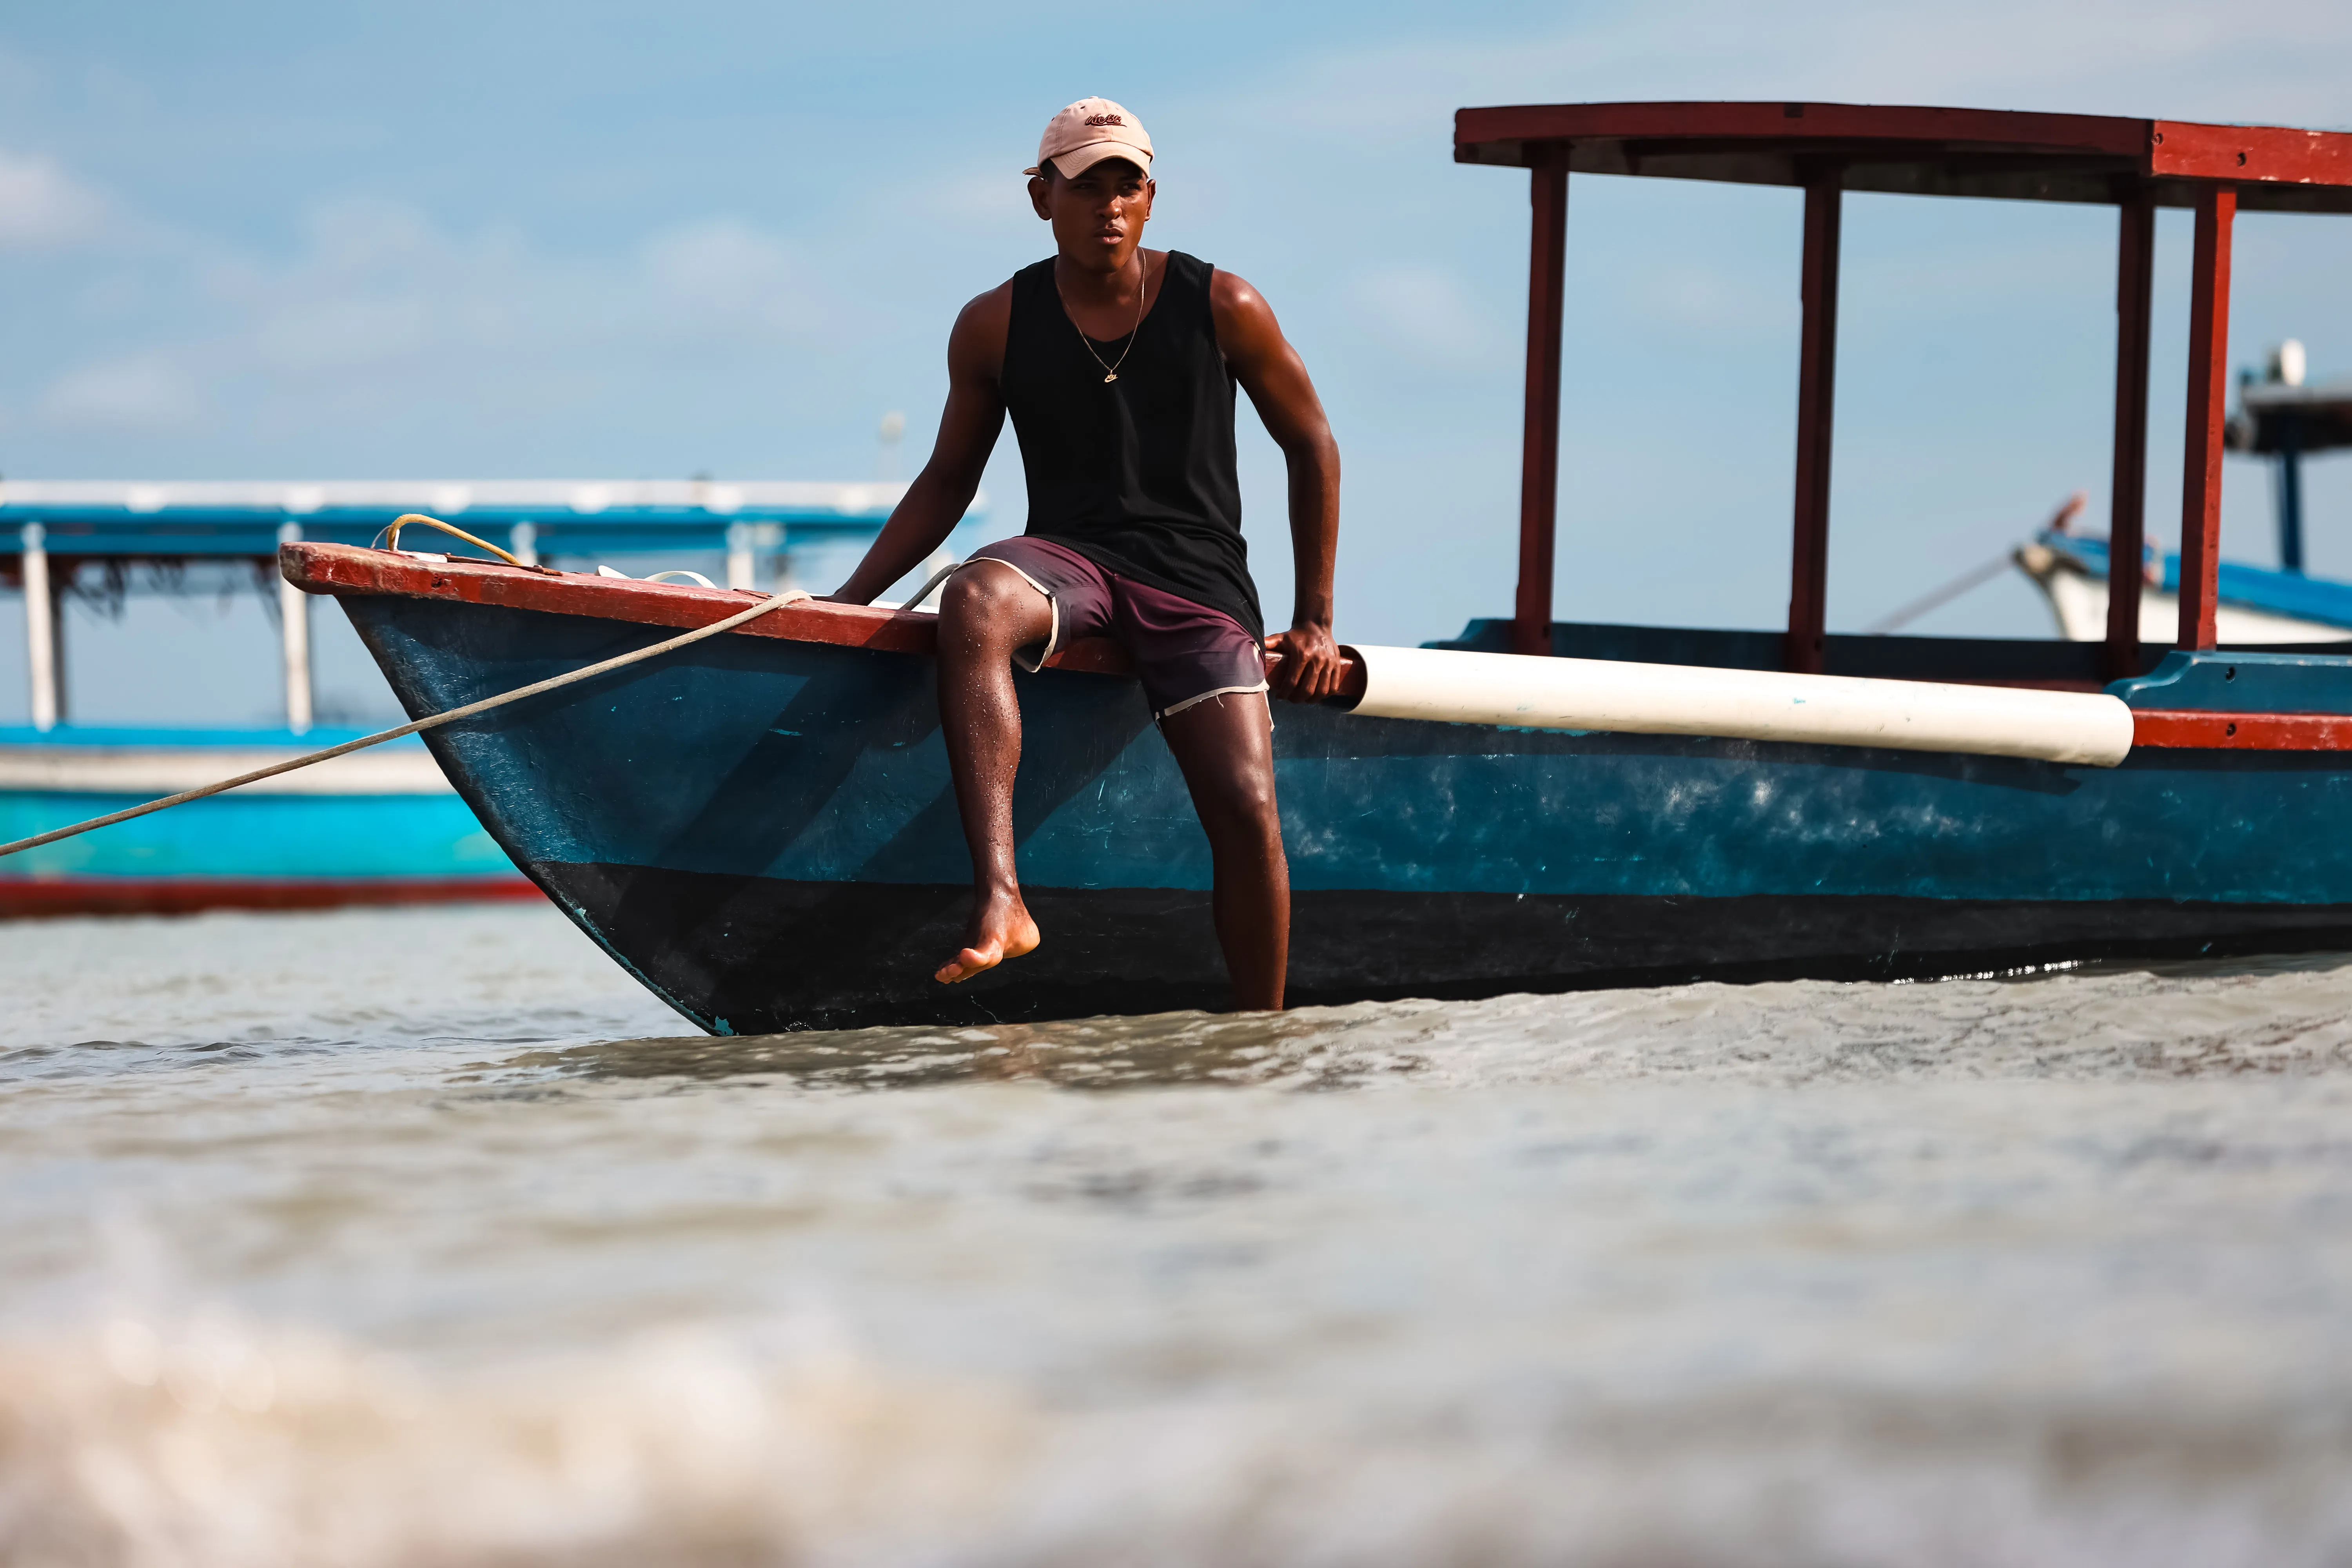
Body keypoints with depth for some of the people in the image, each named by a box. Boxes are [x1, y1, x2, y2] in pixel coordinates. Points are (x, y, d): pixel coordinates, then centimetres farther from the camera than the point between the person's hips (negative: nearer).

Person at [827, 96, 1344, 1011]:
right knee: (973, 605, -37)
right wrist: (852, 597, 4)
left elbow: (1311, 448, 11)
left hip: (1196, 582, 0)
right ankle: (999, 901, -48)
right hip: (1067, 559, 0)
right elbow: (948, 480, 16)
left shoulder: (1220, 309, 2)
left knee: (1248, 811, -20)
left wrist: (1314, 619, 8)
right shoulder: (995, 327, 6)